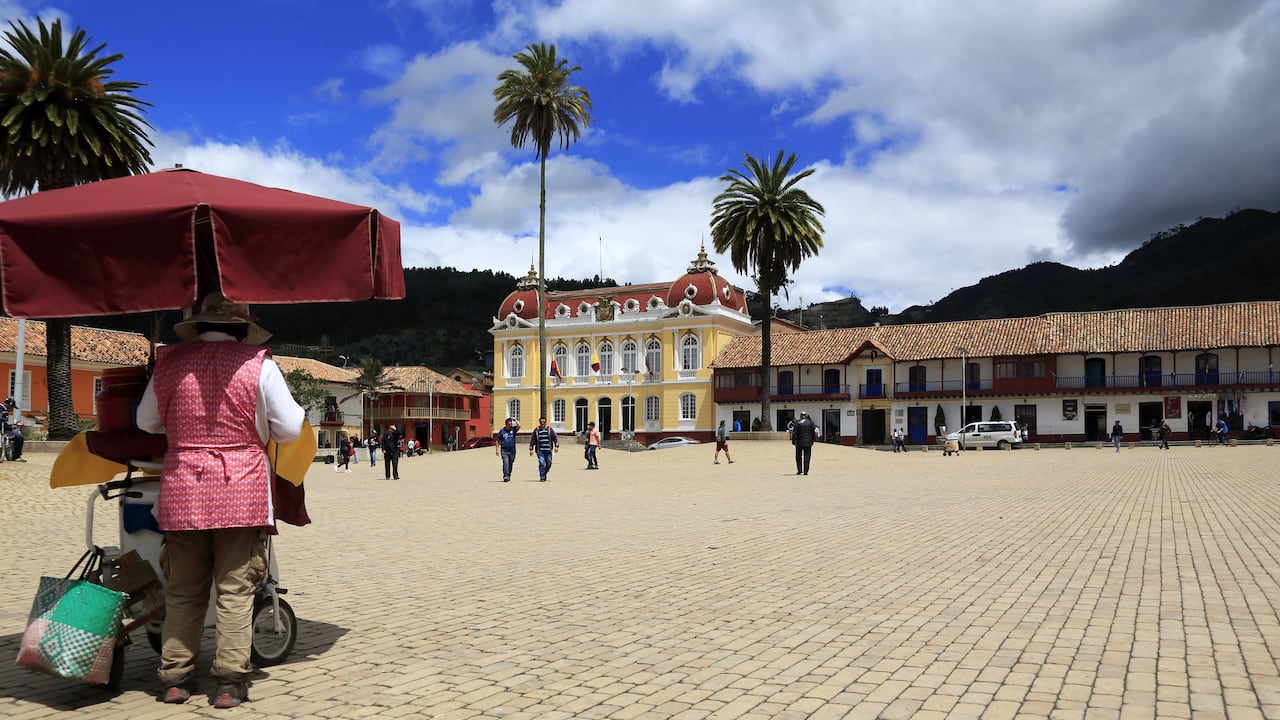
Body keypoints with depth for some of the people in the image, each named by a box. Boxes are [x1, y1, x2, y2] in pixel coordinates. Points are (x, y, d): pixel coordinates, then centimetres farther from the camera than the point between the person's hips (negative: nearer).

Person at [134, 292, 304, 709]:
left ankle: (175, 678, 19)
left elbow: (147, 422, 17)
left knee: (183, 589, 13)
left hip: (182, 490, 3)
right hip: (241, 490, -3)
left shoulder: (171, 362, 5)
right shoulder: (257, 363, -5)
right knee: (236, 589, 3)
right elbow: (290, 429, -4)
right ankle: (230, 681, 4)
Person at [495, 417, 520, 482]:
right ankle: (506, 476, -17)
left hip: (512, 450, 2)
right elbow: (498, 441, 4)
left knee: (510, 464, 12)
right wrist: (497, 450, -1)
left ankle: (509, 476, 25)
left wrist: (515, 420, -9)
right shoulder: (502, 431, 1)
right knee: (505, 463, -15)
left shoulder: (513, 429, 4)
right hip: (504, 451, -2)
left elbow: (519, 426, -16)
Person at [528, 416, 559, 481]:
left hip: (548, 451, 2)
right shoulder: (536, 430, 4)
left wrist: (556, 446, -7)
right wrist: (531, 449, 3)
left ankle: (544, 474, 30)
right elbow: (532, 440, 7)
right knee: (541, 463, -12)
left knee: (549, 463, 5)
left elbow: (555, 438, 5)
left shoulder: (549, 429, 5)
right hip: (540, 450, -2)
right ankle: (542, 478, -7)